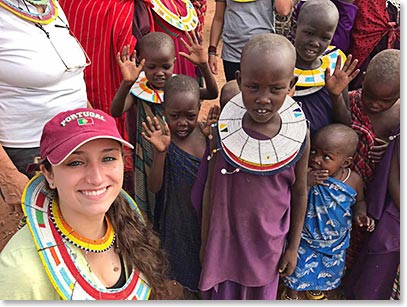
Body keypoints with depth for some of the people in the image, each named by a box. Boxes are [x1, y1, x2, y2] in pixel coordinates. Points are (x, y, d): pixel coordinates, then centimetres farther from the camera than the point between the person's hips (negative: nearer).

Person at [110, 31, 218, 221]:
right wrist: (126, 83, -49)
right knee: (151, 201, 18)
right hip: (149, 157, -1)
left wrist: (204, 66, -35)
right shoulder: (138, 89, -16)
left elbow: (212, 94, -21)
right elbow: (116, 111, -33)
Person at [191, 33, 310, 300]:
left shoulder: (299, 136, -16)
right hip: (224, 239, 0)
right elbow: (210, 189, -7)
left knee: (262, 293, 23)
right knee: (222, 294, 20)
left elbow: (300, 193, -3)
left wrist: (293, 247, 4)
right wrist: (205, 243, 2)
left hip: (269, 242, 1)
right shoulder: (224, 131, -17)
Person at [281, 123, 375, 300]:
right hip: (305, 239, -3)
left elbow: (359, 201, 4)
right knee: (298, 270, 12)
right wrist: (305, 184, -43)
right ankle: (291, 294, 45)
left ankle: (315, 289, 59)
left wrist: (360, 215, -17)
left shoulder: (354, 181, -16)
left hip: (335, 242, 3)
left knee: (328, 272, 26)